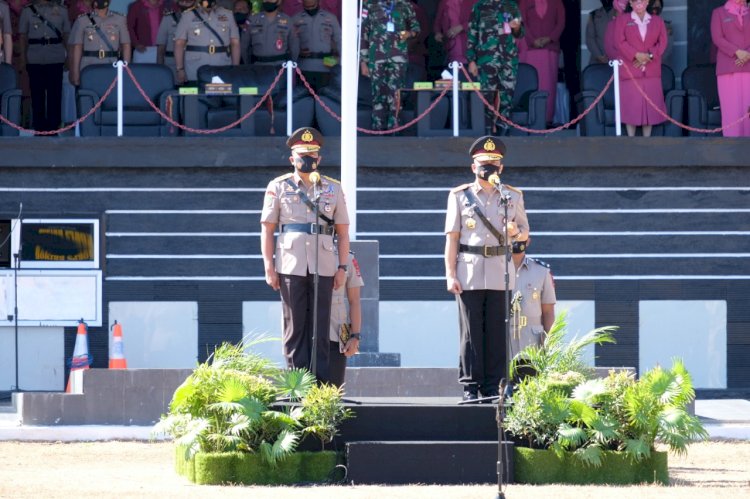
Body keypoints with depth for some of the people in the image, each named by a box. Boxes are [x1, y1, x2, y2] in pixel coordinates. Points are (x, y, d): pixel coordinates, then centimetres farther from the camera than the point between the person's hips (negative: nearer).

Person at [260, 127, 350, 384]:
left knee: (320, 327, 2)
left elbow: (343, 232, 12)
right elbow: (267, 229, 5)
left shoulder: (333, 189, 11)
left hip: (323, 267, 1)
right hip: (290, 266, -1)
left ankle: (321, 385, 3)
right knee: (294, 326, -1)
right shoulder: (278, 187, 7)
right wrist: (269, 267, -3)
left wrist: (342, 267, 4)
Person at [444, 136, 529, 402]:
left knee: (497, 332, 1)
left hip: (500, 273, 2)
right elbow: (452, 238, 3)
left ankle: (493, 386, 5)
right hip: (469, 273, -2)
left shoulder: (512, 197, 12)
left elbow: (525, 232, 17)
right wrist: (450, 275, -5)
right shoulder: (460, 196, 6)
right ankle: (470, 387, -1)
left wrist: (515, 233, -8)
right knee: (471, 332, -3)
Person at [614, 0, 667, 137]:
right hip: (630, 69, -2)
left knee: (650, 105, 0)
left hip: (651, 71, 2)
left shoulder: (657, 21, 14)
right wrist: (636, 55, -16)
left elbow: (662, 42, 5)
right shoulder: (622, 20, 8)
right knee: (631, 105, -5)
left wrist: (650, 56, -12)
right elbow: (620, 42, -3)